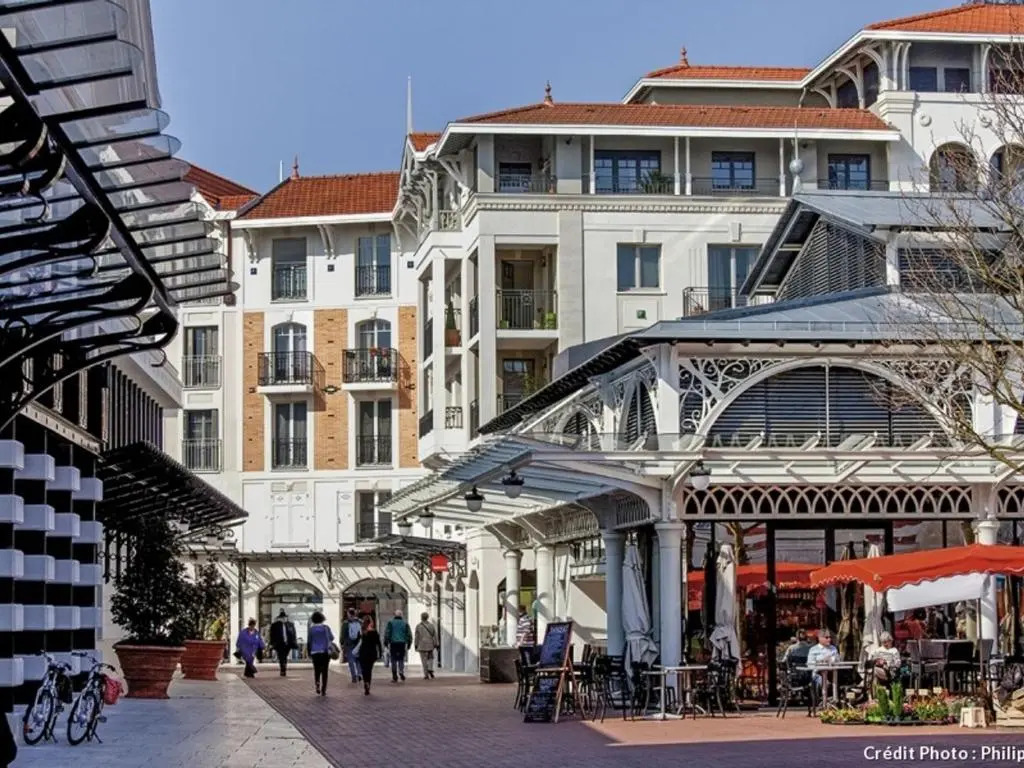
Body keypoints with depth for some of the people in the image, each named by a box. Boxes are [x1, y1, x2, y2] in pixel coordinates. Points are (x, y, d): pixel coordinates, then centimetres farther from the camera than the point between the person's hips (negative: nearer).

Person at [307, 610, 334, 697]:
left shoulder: (311, 629, -2)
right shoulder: (326, 628, -5)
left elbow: (308, 642, 1)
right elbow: (331, 638, 2)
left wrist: (309, 653, 9)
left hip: (315, 653, 1)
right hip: (325, 652, -1)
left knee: (316, 671, 12)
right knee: (324, 671, 4)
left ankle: (317, 684, -14)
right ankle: (323, 690, 0)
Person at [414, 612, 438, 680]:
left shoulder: (418, 626, -4)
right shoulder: (431, 625, 1)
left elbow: (416, 636, -4)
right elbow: (435, 635, 0)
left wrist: (415, 645, 2)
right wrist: (436, 645, 4)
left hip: (422, 646, -2)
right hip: (430, 645, 2)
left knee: (424, 660, 1)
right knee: (430, 658, 18)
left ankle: (426, 675, -1)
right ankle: (430, 669, -7)